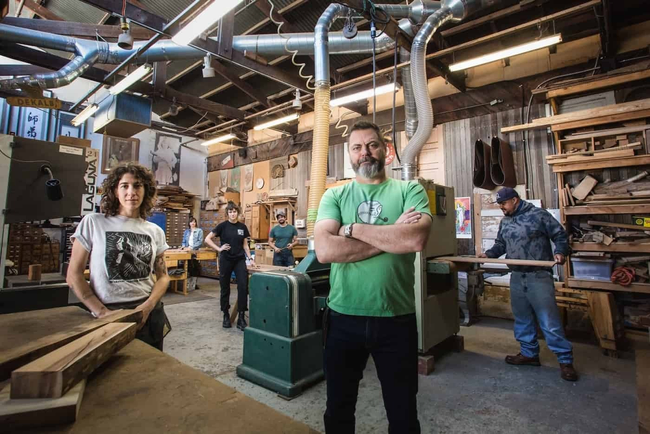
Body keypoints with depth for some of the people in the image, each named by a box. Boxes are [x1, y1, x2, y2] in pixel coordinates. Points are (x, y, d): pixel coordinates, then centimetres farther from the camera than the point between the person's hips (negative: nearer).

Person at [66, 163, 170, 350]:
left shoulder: (155, 231, 4)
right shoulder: (92, 223, -4)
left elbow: (163, 276, 7)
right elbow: (73, 275, -4)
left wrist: (147, 307, -10)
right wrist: (103, 312, -13)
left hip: (150, 314, 3)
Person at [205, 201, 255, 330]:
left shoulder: (242, 227, 5)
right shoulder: (222, 226, -4)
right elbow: (207, 239, -2)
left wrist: (250, 259, 4)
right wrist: (219, 249, -10)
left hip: (240, 260, 2)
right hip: (225, 260, -2)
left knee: (243, 287, -8)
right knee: (225, 288, 7)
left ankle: (241, 317, 1)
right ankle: (226, 316, 24)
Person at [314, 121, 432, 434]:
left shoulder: (410, 191, -1)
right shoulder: (334, 196, 1)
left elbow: (416, 239, -21)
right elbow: (324, 250, -16)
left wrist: (353, 229, -15)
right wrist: (392, 236, -16)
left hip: (397, 320, -1)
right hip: (342, 318, 1)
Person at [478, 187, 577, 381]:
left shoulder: (538, 214, -7)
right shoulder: (504, 222, 12)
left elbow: (560, 235, -4)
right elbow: (500, 245, 19)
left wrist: (560, 252, -20)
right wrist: (488, 254, 3)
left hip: (539, 276, -6)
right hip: (517, 277, 6)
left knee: (549, 320, -3)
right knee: (522, 319, 14)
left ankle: (565, 360, 12)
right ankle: (529, 353, 27)